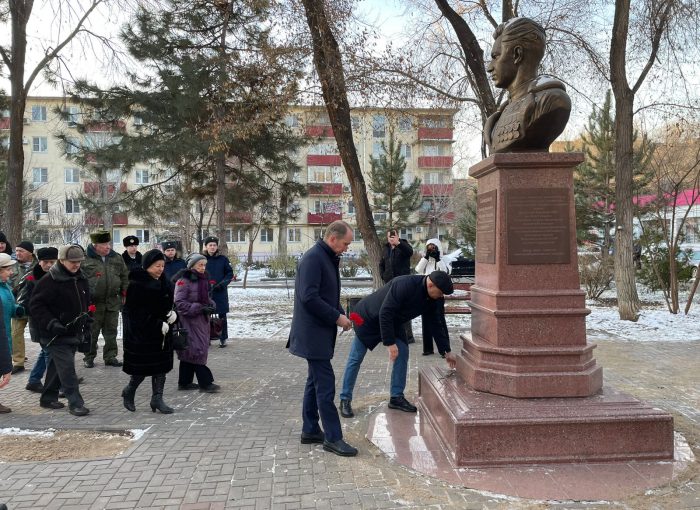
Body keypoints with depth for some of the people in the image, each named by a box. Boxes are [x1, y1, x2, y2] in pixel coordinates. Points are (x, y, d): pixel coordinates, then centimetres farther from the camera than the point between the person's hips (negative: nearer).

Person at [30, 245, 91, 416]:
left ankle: (48, 398, 30)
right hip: (56, 335, -7)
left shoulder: (81, 279, 8)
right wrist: (51, 323, -22)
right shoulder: (49, 281, -15)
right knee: (67, 367, -11)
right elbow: (36, 306, -15)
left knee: (57, 367, 17)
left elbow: (85, 303, 22)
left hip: (74, 333, 7)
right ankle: (75, 403, -6)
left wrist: (86, 322, 16)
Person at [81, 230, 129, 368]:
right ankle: (89, 357, 20)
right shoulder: (85, 260, -7)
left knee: (111, 331, 10)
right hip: (93, 303, -4)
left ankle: (110, 357, 20)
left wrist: (124, 294, 10)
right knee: (92, 332, 6)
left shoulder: (117, 258, 7)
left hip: (113, 302, 4)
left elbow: (125, 276, 14)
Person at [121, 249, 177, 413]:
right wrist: (158, 324, -20)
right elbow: (138, 312, -18)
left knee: (161, 365, 8)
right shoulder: (137, 285, -15)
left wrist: (172, 314, -5)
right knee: (143, 367, 1)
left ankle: (157, 398, 16)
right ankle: (129, 391, 27)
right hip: (141, 333, -7)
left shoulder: (162, 282, 8)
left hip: (161, 332, 7)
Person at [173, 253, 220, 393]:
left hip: (201, 320, 9)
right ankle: (205, 383, -1)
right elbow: (179, 303, -18)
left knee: (189, 352, 14)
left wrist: (211, 305, 1)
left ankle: (184, 382, 23)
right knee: (197, 350, -7)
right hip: (189, 321, -9)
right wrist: (199, 308, -22)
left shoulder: (203, 279, 12)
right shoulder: (184, 281, -14)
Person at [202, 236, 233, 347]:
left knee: (222, 316, 5)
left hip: (221, 292, 0)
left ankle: (223, 338, 14)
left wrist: (223, 283, -12)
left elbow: (230, 274, 3)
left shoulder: (223, 259, 0)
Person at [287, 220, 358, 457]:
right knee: (325, 383, -6)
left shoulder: (329, 259, 13)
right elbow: (309, 297, -24)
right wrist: (337, 317, -18)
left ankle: (310, 430, 27)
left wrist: (341, 314, 5)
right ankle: (333, 438, 2)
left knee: (316, 380, 16)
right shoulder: (313, 258, -17)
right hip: (313, 333, -10)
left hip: (320, 332, 10)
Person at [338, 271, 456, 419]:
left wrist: (447, 351, 0)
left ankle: (396, 397, 9)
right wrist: (390, 343, -32)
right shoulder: (404, 285, -36)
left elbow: (438, 324, 1)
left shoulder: (432, 299, -10)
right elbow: (385, 313, -35)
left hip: (393, 322, 8)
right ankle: (345, 399, 8)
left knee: (403, 353, -2)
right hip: (368, 318, -7)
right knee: (355, 358, -3)